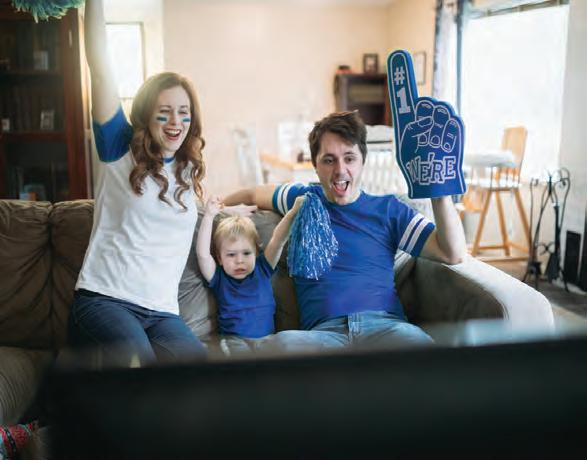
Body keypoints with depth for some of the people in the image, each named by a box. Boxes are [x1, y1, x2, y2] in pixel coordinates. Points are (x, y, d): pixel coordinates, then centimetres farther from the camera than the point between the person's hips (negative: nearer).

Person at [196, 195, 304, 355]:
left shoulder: (262, 270, 13)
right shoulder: (219, 279, 7)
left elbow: (278, 241, 2)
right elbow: (202, 254, -8)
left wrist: (293, 212, -11)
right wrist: (209, 216, -15)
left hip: (266, 338, 2)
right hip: (235, 339, -2)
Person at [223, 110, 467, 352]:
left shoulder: (387, 209, 15)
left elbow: (453, 253, 7)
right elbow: (252, 195, 40)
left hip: (385, 325, -1)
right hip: (322, 331, 2)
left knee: (417, 341, -38)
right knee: (284, 341, -35)